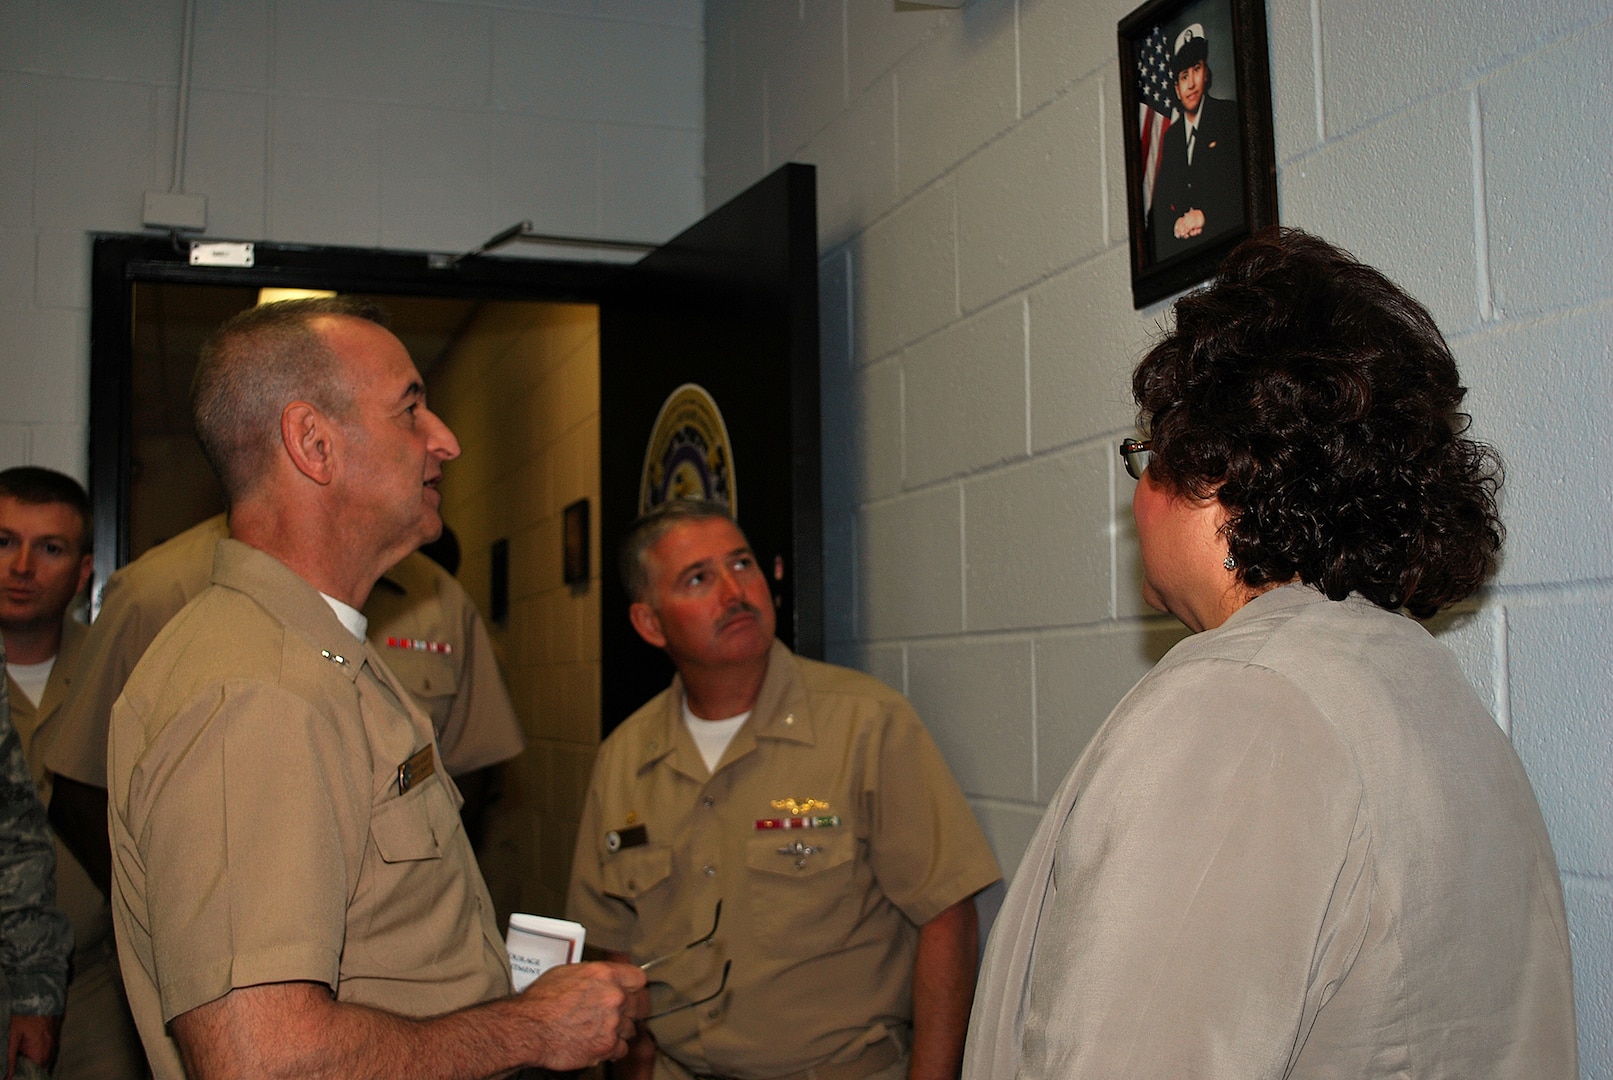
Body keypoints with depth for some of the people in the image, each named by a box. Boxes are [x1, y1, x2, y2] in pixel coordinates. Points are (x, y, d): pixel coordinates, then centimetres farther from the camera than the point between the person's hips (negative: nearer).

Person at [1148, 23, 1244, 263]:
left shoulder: (1228, 115, 5)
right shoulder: (1171, 136, 19)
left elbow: (1243, 182, -2)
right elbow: (1160, 201, 16)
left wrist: (1205, 215, -11)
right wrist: (1176, 224, -5)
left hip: (1222, 236, -4)